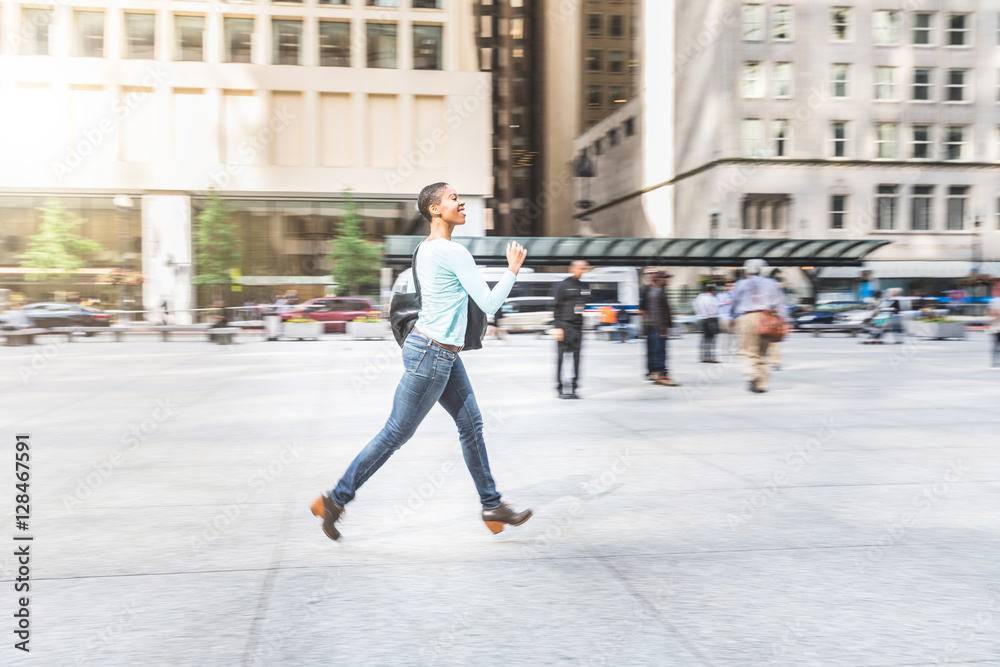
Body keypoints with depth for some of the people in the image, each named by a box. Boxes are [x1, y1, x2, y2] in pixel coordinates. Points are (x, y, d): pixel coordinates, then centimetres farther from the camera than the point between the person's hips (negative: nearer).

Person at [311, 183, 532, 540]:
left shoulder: (425, 248, 10)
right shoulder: (454, 252, -18)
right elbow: (489, 304, -14)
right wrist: (513, 270, -2)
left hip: (445, 353, 10)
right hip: (431, 353, -10)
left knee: (472, 424, 12)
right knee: (396, 433, 0)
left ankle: (492, 505, 20)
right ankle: (335, 499, 11)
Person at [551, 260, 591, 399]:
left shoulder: (584, 287, 15)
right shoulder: (562, 286, -4)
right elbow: (556, 308, -7)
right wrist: (557, 327, -13)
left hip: (578, 326, 6)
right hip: (564, 325, -6)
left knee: (576, 357, 3)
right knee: (561, 356, -4)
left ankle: (574, 388, 8)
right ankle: (559, 388, 3)